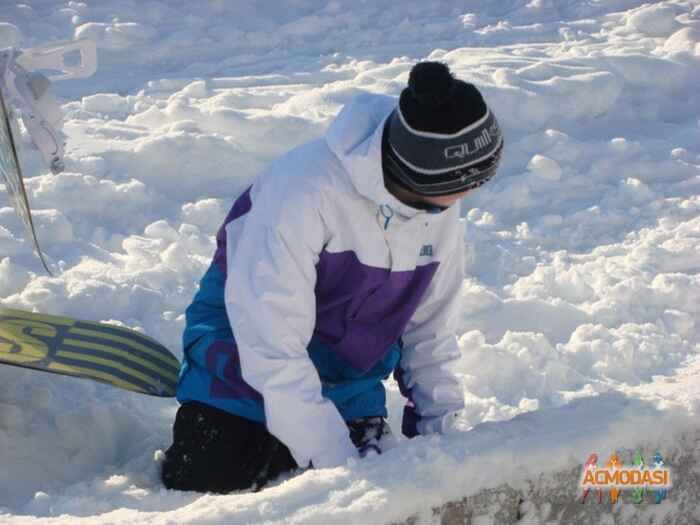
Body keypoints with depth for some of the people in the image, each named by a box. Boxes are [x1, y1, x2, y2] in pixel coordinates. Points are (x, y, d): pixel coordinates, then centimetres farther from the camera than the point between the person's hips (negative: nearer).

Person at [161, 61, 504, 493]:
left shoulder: (442, 208, -11)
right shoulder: (306, 188, -34)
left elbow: (430, 328, 3)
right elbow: (272, 344, -33)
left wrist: (440, 432, -2)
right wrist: (338, 462, -31)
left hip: (351, 384, 5)